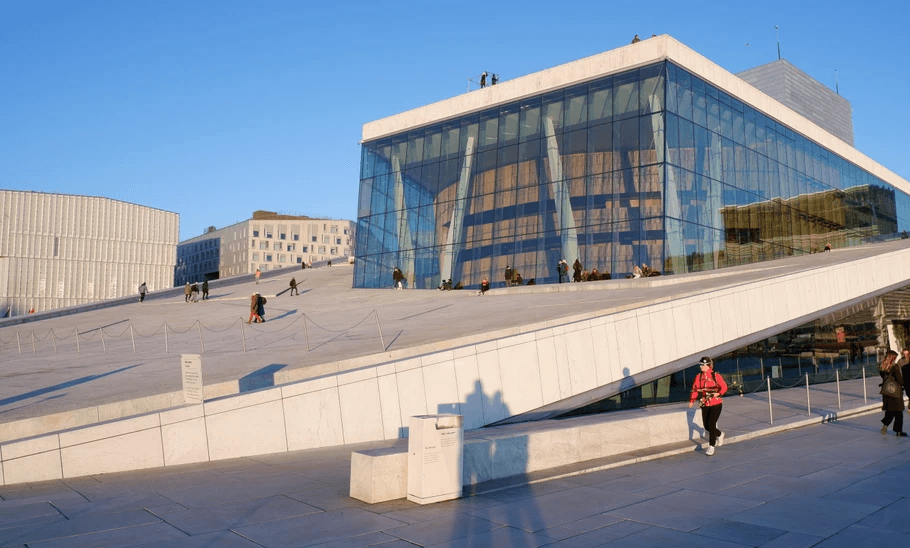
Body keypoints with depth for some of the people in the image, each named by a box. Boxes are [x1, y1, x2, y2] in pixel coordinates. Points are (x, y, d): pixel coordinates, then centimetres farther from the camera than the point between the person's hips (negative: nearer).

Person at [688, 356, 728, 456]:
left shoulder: (716, 376, -8)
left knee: (711, 424, -12)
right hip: (705, 405, 5)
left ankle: (711, 447, 0)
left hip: (716, 404, -5)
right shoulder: (698, 377, 5)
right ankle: (719, 435, 39)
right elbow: (695, 389, 6)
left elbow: (724, 387, -8)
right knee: (706, 426, 7)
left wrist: (718, 393, -26)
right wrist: (692, 400, -4)